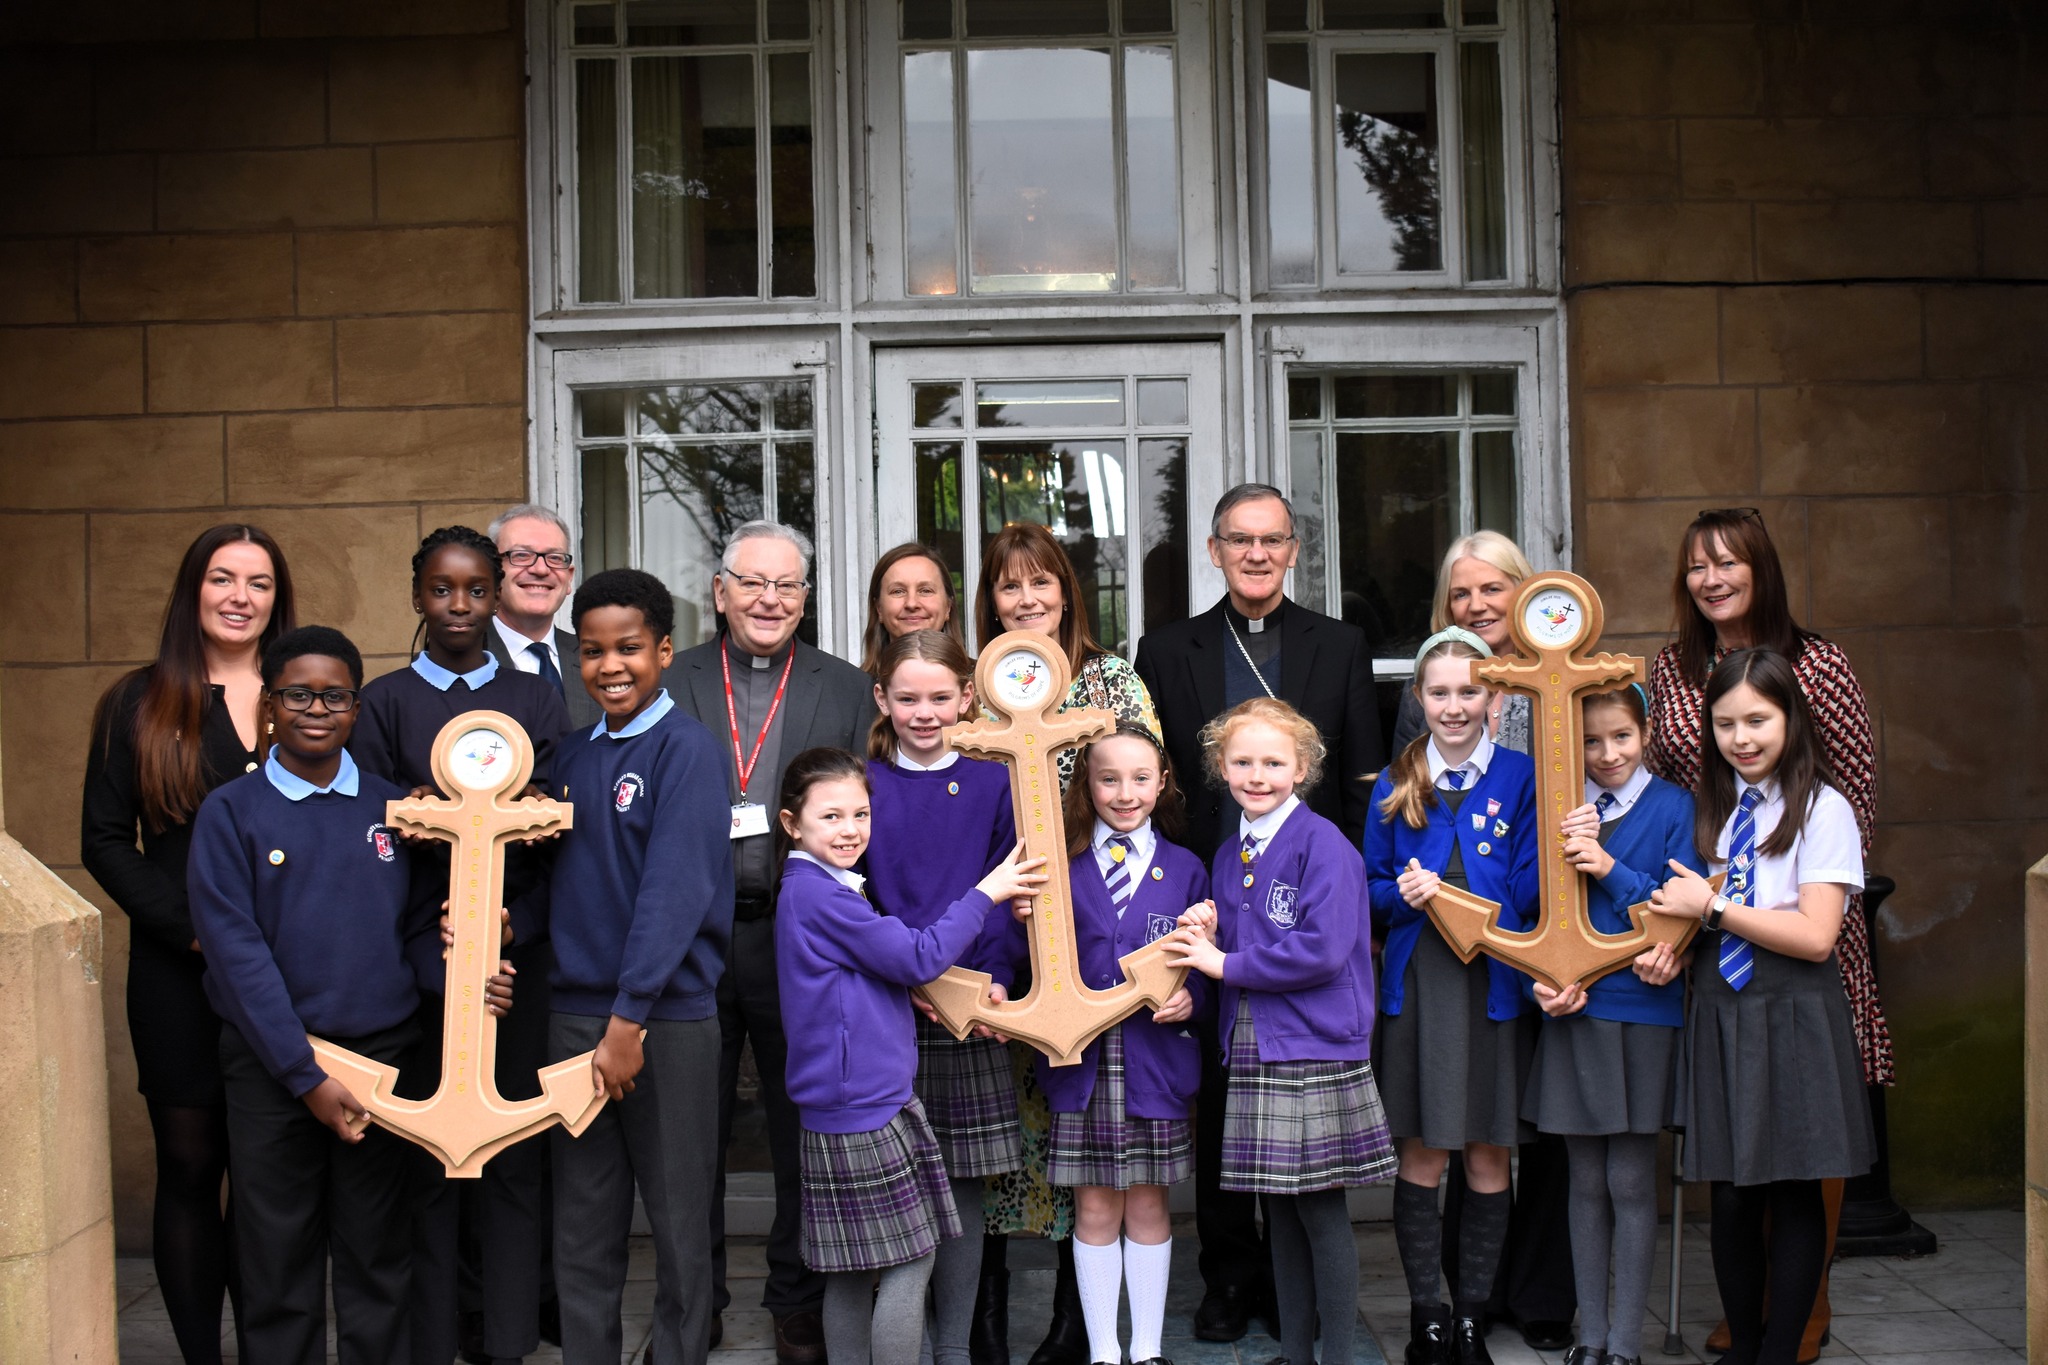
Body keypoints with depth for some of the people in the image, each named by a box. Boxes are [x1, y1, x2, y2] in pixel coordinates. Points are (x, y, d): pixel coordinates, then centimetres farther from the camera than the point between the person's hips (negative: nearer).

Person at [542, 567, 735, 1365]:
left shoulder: (685, 748, -8)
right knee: (581, 1230, 11)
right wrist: (508, 922, -6)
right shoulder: (575, 756, 12)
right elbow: (564, 880, 15)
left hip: (667, 1019, -6)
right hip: (574, 1014, 6)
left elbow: (674, 890, -16)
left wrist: (630, 1021, -19)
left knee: (678, 1224, 6)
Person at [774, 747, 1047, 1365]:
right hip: (866, 1112, -10)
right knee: (911, 1258, -3)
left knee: (852, 1270, 13)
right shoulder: (816, 894, -15)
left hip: (849, 1109, 10)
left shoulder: (818, 890, 16)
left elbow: (887, 967, 22)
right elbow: (918, 957, -15)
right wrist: (986, 893, -7)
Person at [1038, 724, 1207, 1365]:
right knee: (1094, 1209, 6)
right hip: (1082, 1059, 0)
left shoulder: (1184, 869, 4)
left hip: (1156, 1062, 0)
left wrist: (1191, 997, -13)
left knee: (1148, 1204, 9)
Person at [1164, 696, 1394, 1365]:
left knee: (1322, 1211, -1)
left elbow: (1323, 951, -20)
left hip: (1316, 1053, -7)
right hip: (1254, 1054, 7)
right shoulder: (1227, 857, 13)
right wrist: (1207, 938, -4)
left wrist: (1226, 963, -14)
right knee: (1280, 1212, 13)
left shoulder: (1323, 845, -10)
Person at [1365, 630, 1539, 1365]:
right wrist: (1402, 894, -13)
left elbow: (1529, 889, -5)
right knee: (1421, 1157, 4)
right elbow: (1373, 890, 9)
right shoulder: (1395, 783, 7)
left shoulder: (1523, 776, 0)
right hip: (1418, 984, 1)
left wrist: (1441, 892, -16)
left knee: (1488, 1160, 5)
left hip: (1496, 982, -1)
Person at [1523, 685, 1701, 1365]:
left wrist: (1610, 869, -17)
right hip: (1572, 1013, 3)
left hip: (1642, 1011, -3)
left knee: (1631, 1182, 2)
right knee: (1586, 1182, 10)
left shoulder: (1673, 807, -3)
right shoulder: (1560, 809, 6)